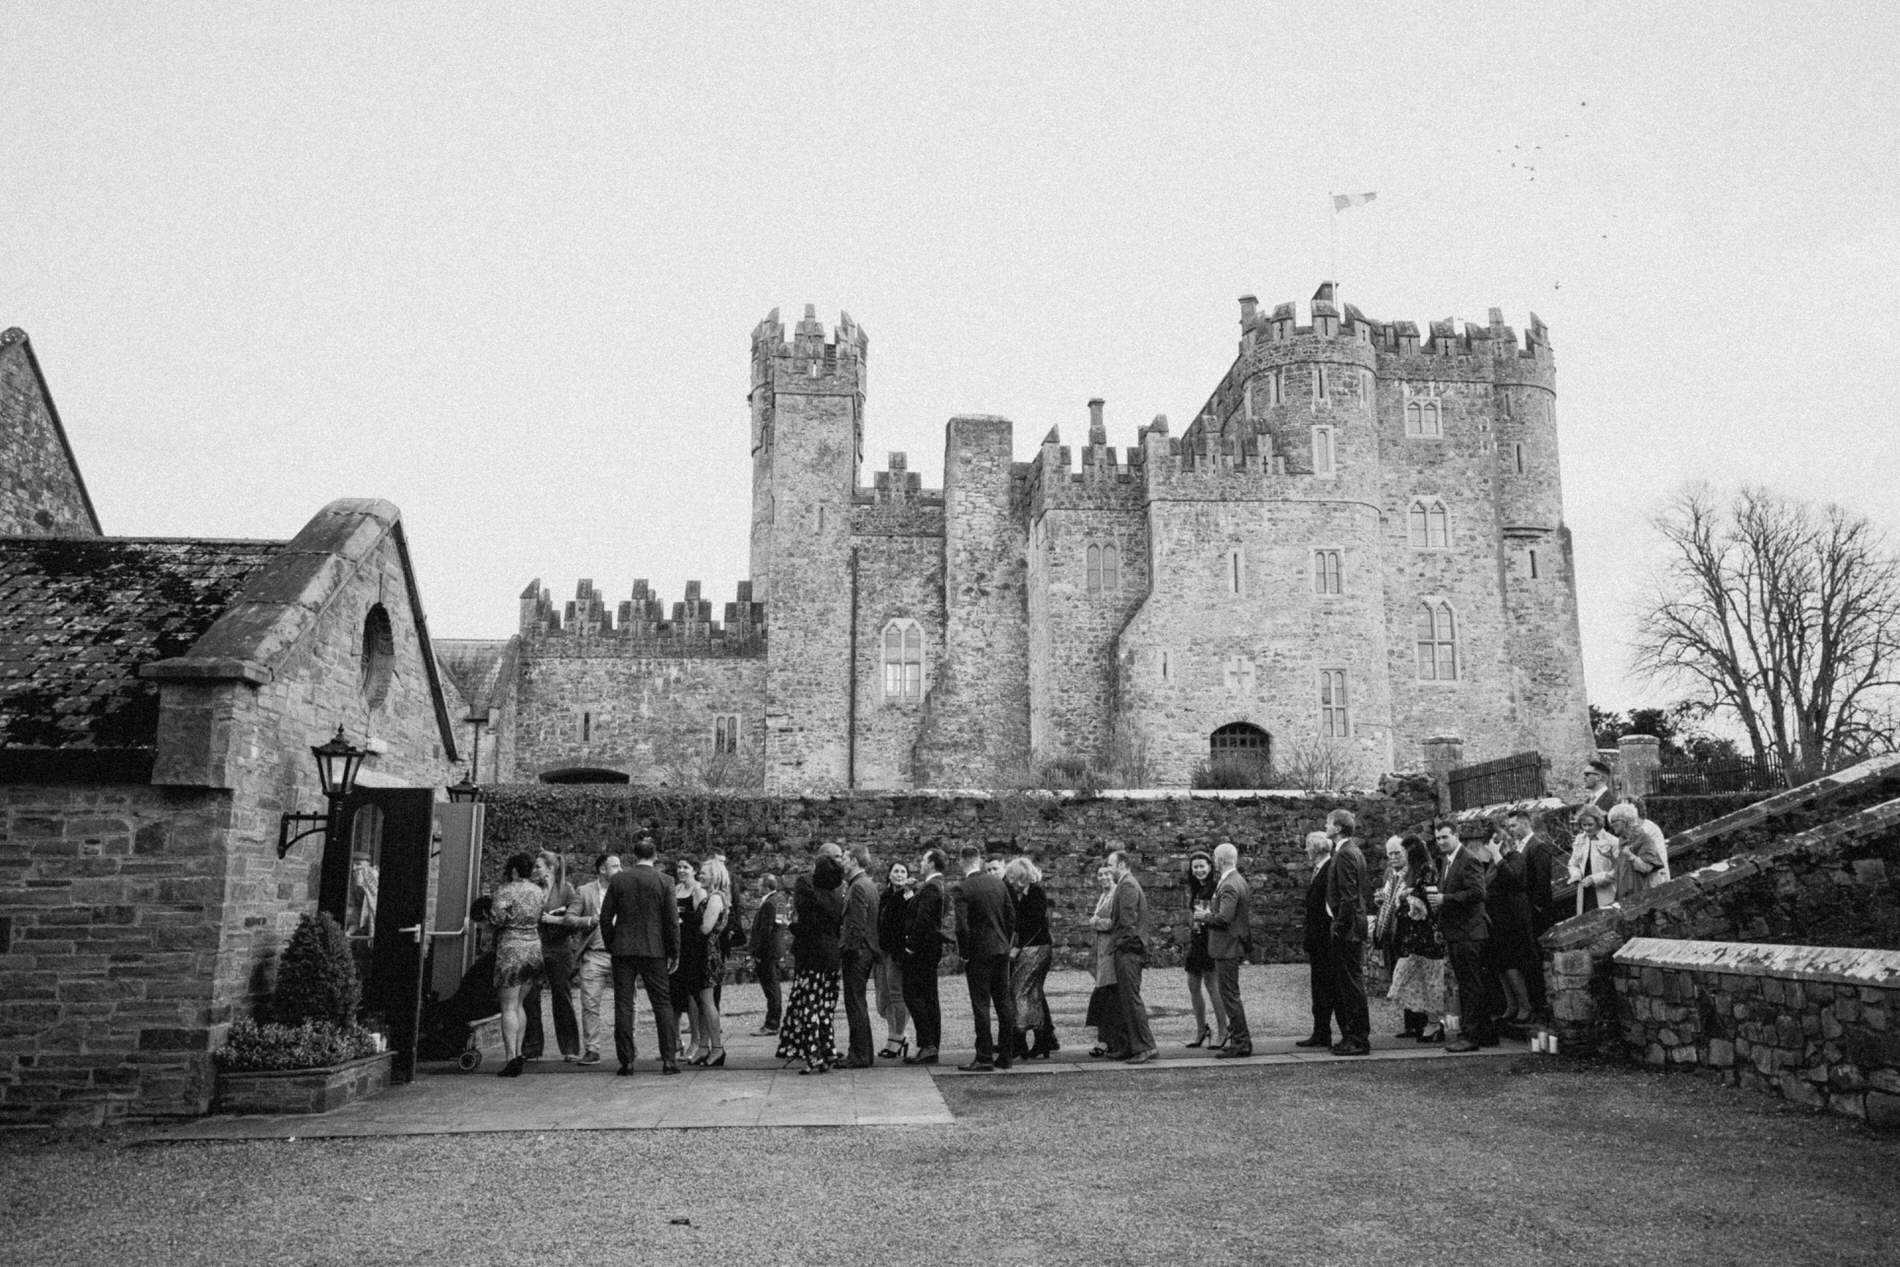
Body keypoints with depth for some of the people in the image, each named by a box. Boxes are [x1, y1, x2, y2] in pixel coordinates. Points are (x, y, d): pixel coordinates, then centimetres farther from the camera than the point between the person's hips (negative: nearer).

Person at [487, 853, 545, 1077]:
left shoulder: (506, 890, -11)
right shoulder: (537, 890, 9)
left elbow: (498, 917, -22)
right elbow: (539, 918, 10)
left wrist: (489, 913, -1)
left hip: (511, 949, -7)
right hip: (534, 948, 7)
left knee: (508, 1007, -2)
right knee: (517, 1004, 18)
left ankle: (512, 1058, -7)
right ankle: (518, 1052, 18)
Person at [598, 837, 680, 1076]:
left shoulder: (618, 879, 1)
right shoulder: (663, 882, -2)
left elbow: (605, 917, 2)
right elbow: (672, 921, -2)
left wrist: (610, 945, 13)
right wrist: (674, 954, 5)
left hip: (622, 949, 1)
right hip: (653, 949, -1)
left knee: (623, 1005, 5)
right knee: (662, 1003, 4)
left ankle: (626, 1061, 5)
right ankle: (669, 1059, 0)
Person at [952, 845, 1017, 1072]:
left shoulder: (962, 889, -13)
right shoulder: (999, 883, 5)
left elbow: (962, 926, -18)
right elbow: (1012, 916, 9)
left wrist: (964, 953, -6)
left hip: (979, 952, -6)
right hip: (1002, 950, 6)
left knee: (981, 1005, -1)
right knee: (1004, 1002, 11)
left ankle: (984, 1058, 1)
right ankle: (1006, 1055, 17)